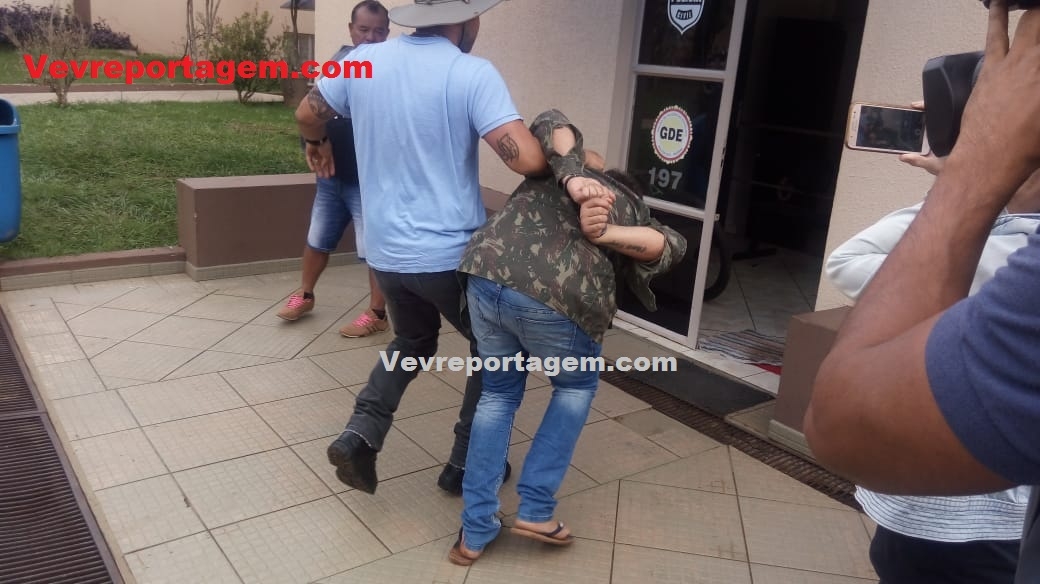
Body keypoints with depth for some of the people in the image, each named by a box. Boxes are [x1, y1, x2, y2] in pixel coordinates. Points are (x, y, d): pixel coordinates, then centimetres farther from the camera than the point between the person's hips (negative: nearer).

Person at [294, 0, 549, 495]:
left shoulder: (365, 59, 2)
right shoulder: (473, 74, -15)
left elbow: (307, 114, 16)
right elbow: (527, 160, -24)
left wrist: (316, 146, 38)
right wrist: (553, 151, 0)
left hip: (385, 250, 5)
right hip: (451, 253, -5)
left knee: (412, 343, 29)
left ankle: (360, 434, 11)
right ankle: (465, 465, 25)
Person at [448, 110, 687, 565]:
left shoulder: (563, 171, 33)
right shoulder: (633, 209, 27)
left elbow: (551, 125, 17)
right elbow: (671, 245, 9)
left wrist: (572, 180, 5)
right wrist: (604, 235, 1)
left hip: (486, 274, 3)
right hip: (560, 296, -3)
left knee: (499, 393, 24)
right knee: (577, 385, 27)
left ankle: (474, 532, 24)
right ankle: (535, 510, 23)